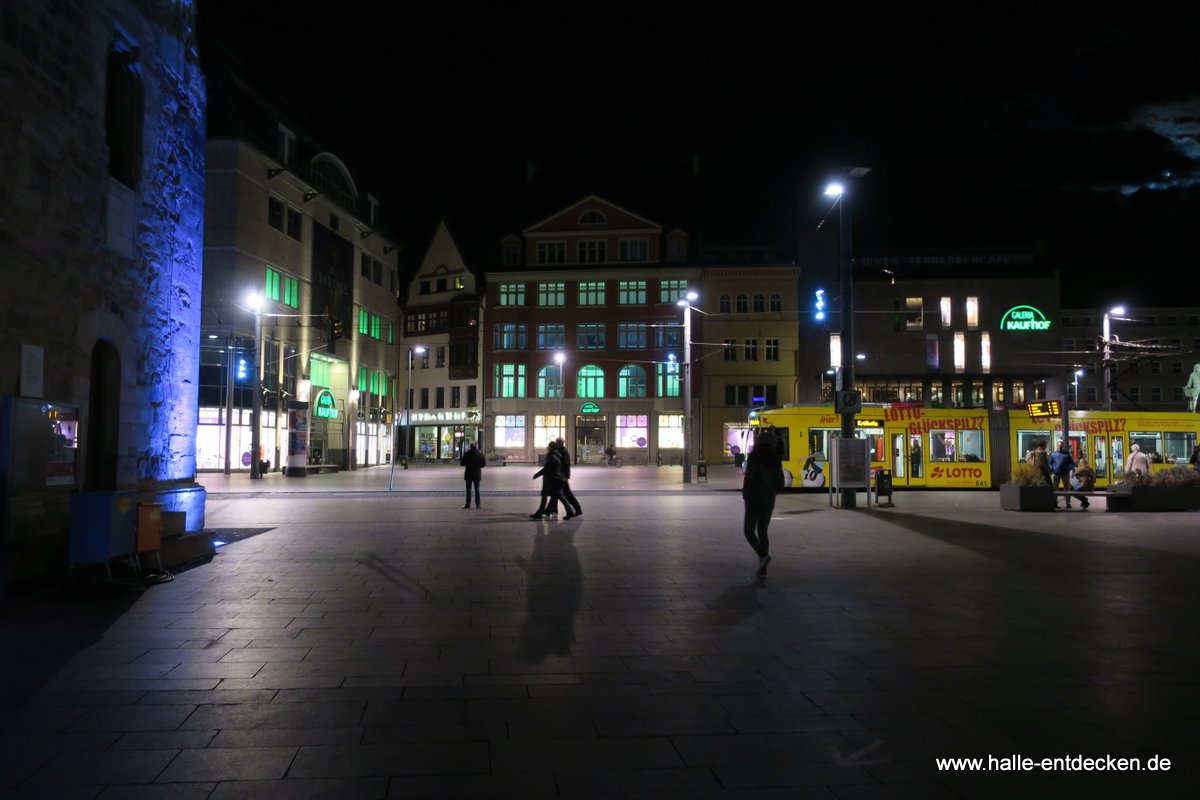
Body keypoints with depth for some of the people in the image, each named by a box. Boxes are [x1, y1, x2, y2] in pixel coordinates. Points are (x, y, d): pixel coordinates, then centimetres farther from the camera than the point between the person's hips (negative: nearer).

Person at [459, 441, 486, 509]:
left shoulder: (467, 454, -12)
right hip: (477, 474, 2)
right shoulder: (480, 454, -4)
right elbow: (484, 464, 2)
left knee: (468, 489, 4)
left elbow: (462, 463, -6)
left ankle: (468, 504, 2)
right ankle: (477, 504, 9)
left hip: (469, 474, -2)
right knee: (477, 489, 9)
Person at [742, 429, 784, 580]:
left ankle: (763, 556, -18)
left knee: (749, 531, 6)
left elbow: (748, 478, -19)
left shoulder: (754, 457, -11)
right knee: (762, 532, 13)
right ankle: (762, 569, 7)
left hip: (754, 500, -5)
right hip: (769, 501, 5)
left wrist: (745, 497, -5)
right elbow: (780, 483, 8)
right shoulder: (776, 460, 6)